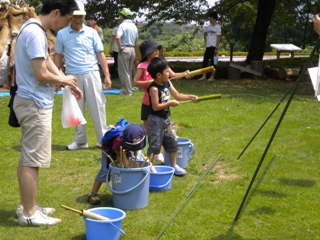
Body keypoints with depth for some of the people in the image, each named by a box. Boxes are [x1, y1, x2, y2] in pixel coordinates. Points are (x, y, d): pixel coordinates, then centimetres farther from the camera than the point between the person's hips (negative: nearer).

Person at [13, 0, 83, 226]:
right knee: (32, 160, -3)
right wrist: (64, 80, -5)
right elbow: (41, 74, -23)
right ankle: (29, 213, 7)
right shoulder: (35, 33, -21)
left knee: (28, 157, 16)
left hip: (32, 103, 11)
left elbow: (47, 60, 19)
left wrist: (67, 82, 9)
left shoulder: (35, 29, 11)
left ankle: (26, 205, 27)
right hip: (35, 105, -11)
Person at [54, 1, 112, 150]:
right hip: (72, 76, 1)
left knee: (97, 107, 1)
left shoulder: (91, 32, 2)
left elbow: (100, 54, 4)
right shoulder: (62, 34, 2)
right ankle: (80, 140, 18)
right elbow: (58, 56, 9)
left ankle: (103, 139, 10)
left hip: (91, 74, 0)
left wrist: (107, 75, -1)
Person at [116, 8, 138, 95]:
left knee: (124, 71, -1)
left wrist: (120, 47, -17)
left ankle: (127, 91, 0)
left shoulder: (122, 25, -13)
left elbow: (117, 37, -27)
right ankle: (129, 88, 23)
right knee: (129, 71, 16)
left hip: (124, 49, -7)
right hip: (132, 49, 7)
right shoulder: (134, 26, 12)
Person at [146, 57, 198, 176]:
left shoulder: (167, 83, 3)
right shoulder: (154, 88, -22)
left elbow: (177, 95, 12)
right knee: (154, 145, -5)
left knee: (172, 143, 15)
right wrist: (169, 103, -20)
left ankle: (174, 166, 27)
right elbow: (155, 107, -24)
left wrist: (190, 97, 1)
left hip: (165, 118, 9)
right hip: (155, 120, -8)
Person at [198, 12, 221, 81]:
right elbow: (205, 34, 27)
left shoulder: (217, 27, -7)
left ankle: (212, 77, 6)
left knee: (213, 62, -1)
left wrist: (216, 48, -15)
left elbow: (218, 38, -10)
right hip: (207, 47, 6)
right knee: (205, 61, 4)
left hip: (213, 47, -6)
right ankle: (204, 76, 9)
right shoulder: (208, 27, 10)